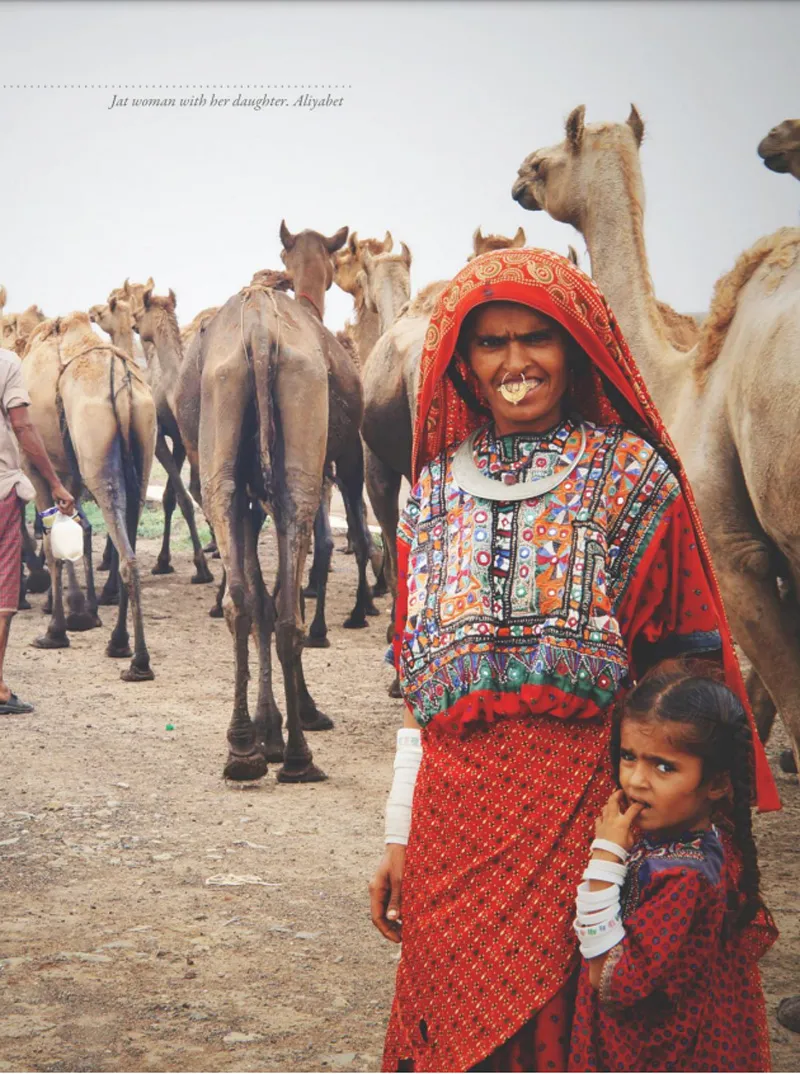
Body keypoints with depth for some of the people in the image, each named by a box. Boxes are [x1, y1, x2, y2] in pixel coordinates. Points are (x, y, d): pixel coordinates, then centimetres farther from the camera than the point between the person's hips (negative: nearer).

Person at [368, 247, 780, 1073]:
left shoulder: (633, 473, 1)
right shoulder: (435, 491, 12)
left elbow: (679, 661, 0)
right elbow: (419, 680, 14)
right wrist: (399, 835, 11)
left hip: (587, 798, -3)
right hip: (455, 808, 3)